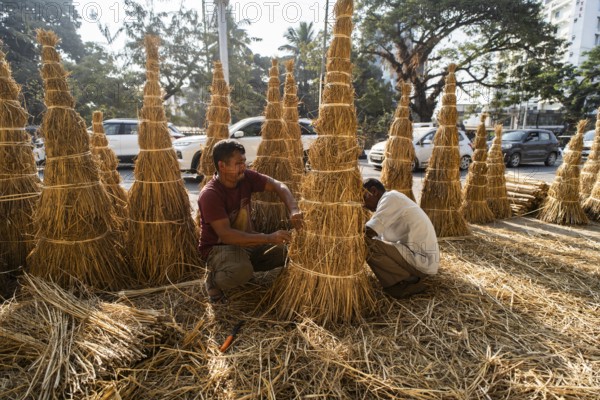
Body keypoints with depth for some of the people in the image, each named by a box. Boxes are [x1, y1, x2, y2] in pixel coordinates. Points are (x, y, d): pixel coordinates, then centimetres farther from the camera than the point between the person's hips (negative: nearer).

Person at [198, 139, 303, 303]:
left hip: (246, 239, 7)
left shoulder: (246, 177, -9)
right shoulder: (209, 195, -26)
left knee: (287, 250, -11)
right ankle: (214, 279, -3)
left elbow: (278, 186, -8)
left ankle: (245, 265, 8)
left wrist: (293, 210, -28)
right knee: (241, 271, -37)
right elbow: (225, 234, -32)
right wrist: (269, 238, -38)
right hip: (218, 247, -6)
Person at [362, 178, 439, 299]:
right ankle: (411, 277, 11)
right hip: (424, 259, 10)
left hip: (420, 260, -10)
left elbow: (368, 232, -25)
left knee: (367, 246, -20)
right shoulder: (394, 201, 16)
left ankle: (407, 283, -7)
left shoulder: (390, 198, -13)